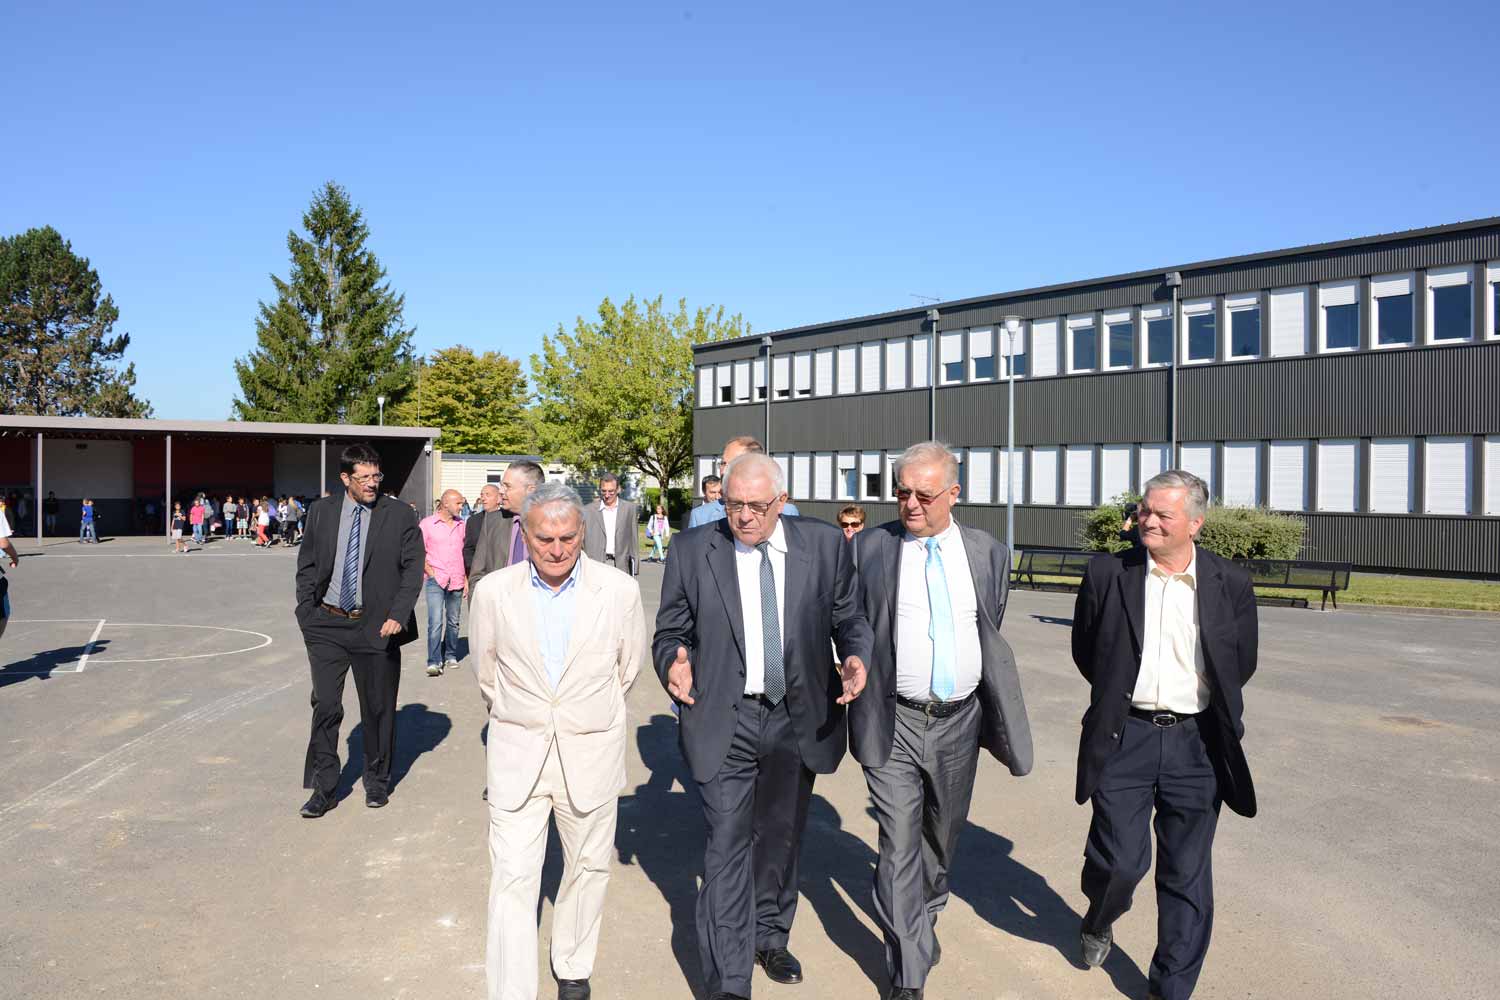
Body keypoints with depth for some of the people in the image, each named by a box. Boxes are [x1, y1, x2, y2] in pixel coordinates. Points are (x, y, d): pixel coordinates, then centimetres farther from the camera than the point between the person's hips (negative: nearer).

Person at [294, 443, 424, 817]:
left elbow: (413, 570, -4)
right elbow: (306, 565, 11)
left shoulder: (400, 515, -4)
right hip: (327, 625, 2)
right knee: (325, 705, 0)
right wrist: (307, 613, 1)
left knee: (378, 708, 10)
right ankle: (323, 789, 15)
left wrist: (397, 616, -14)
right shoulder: (321, 512, 4)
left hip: (376, 627, -1)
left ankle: (377, 782, 28)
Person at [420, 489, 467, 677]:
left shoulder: (461, 525, 10)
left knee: (453, 622, 11)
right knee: (435, 622, -12)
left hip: (457, 581, 4)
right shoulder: (427, 524, 0)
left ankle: (451, 656, 24)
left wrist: (466, 579, 11)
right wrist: (431, 573, -7)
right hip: (436, 580, -4)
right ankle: (434, 662, -10)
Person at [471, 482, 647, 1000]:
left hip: (591, 755, 1)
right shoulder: (493, 592, -8)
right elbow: (486, 671, 9)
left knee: (587, 868, 15)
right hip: (517, 755, 0)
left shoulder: (620, 591, -10)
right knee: (512, 879, -1)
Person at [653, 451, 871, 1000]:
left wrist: (856, 657, -15)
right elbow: (670, 631, 1)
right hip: (724, 720, -2)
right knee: (728, 848, -4)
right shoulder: (692, 550, -6)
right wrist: (674, 662, -21)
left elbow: (848, 617, 5)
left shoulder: (825, 544, -3)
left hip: (799, 719, 3)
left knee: (780, 838, 21)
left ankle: (770, 936, 45)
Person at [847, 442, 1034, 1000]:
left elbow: (993, 637, 9)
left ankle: (926, 915, 48)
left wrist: (999, 716, 10)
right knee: (900, 848, -2)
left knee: (942, 839, 21)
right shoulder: (869, 548, -5)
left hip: (959, 723, 3)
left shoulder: (988, 554, 3)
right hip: (894, 723, -3)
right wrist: (856, 688, -5)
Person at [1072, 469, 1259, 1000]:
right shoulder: (1107, 572, -4)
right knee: (1119, 859, 0)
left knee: (1187, 875, 9)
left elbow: (1241, 663, 10)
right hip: (1124, 737, -1)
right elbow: (1084, 648, 8)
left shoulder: (1231, 584, -3)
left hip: (1196, 743, 1)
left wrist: (1196, 703, 12)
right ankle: (1099, 921, 35)